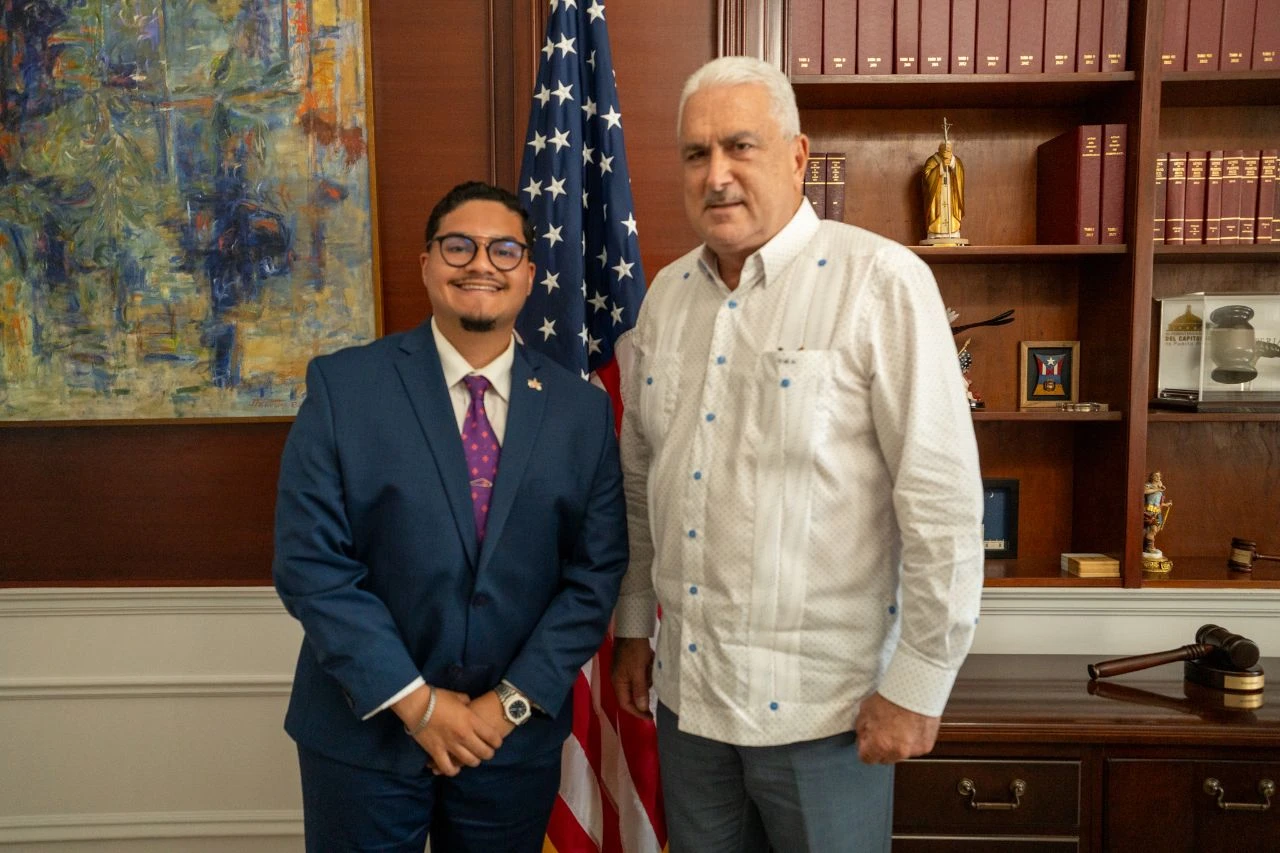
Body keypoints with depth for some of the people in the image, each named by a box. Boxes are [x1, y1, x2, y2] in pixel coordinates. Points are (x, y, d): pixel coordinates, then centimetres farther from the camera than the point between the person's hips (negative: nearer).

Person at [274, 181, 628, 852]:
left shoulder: (584, 410, -1)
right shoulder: (343, 386, -7)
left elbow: (596, 571, -2)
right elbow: (309, 561, -11)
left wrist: (514, 700, -9)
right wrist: (414, 699, -13)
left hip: (516, 739, 2)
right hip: (365, 730, -1)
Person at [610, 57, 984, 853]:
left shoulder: (882, 283, -14)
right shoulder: (668, 293, 5)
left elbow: (943, 502, -15)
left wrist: (917, 685, -13)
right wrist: (632, 624, 14)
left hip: (821, 704, -5)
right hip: (685, 689, 6)